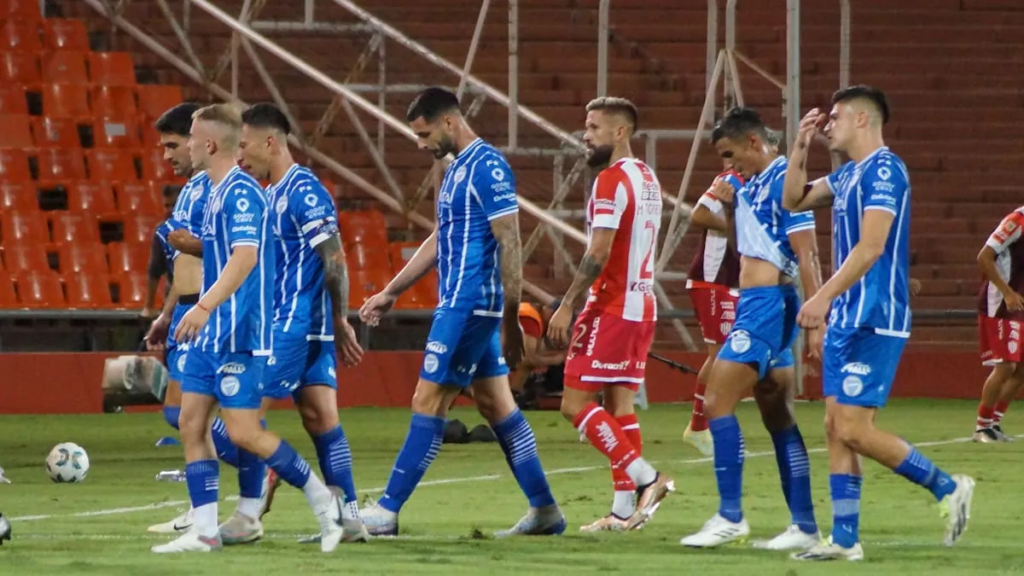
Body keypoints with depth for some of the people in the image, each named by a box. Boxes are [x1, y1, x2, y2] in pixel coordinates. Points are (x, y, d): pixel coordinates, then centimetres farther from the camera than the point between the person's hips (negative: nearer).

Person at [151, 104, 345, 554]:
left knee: (243, 432, -10)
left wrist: (205, 306, -39)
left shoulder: (241, 192, -16)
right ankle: (204, 530, 3)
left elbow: (245, 256, -29)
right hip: (211, 334, 10)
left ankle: (322, 500, 4)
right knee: (191, 424, 3)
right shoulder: (217, 192, 14)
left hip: (238, 334, -10)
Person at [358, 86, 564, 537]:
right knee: (495, 404, 9)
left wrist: (510, 320, -20)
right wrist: (390, 293, 25)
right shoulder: (457, 169, 16)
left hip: (469, 307, -10)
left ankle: (387, 511, -4)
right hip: (461, 305, 10)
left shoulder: (488, 167, -14)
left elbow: (510, 245, -18)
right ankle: (544, 511, 11)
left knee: (428, 402, -6)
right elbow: (439, 242, 25)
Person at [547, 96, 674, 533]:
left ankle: (644, 477, -13)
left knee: (576, 404, -7)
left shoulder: (611, 181, -14)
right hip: (641, 305, 9)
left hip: (611, 308, -9)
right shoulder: (647, 178, 15)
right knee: (619, 405, 9)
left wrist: (567, 306, -17)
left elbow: (598, 254, -20)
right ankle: (624, 508, 5)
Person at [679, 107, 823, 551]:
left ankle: (730, 517, -8)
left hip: (768, 303, -10)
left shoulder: (783, 181, -14)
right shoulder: (752, 183, 14)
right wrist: (731, 206, 11)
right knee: (779, 419, 9)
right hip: (753, 303, 10)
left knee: (717, 403, -11)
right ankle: (804, 526, 10)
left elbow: (806, 255, -18)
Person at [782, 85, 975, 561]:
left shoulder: (883, 170, -13)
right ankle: (844, 540, 6)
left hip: (873, 320, -10)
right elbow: (793, 200, 26)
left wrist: (824, 297, -25)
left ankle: (948, 488, 0)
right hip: (846, 320, 10)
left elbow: (871, 247, -21)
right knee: (836, 428, 6)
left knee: (853, 428, -12)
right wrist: (801, 145, 14)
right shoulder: (848, 175, 16)